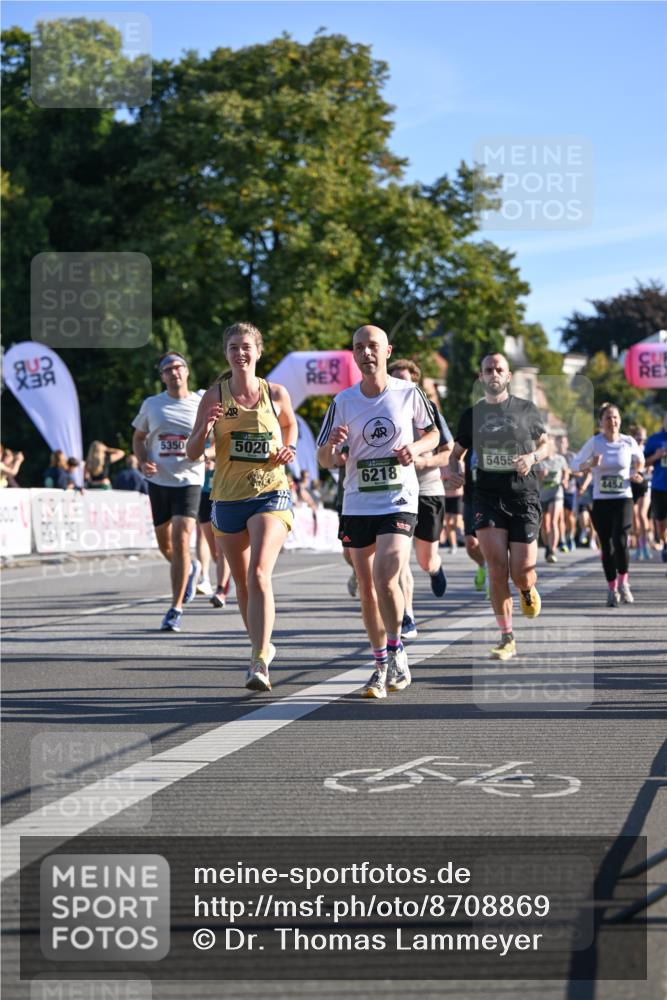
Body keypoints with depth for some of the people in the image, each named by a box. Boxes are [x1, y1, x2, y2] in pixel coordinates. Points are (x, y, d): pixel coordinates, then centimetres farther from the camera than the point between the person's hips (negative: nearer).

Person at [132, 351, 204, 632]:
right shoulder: (151, 404, 5)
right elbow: (138, 438, 15)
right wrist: (143, 462, -3)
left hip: (189, 480, -3)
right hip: (158, 481, 3)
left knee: (181, 541, -15)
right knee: (165, 544, 11)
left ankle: (176, 609, -9)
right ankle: (189, 569, 46)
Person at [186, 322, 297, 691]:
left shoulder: (276, 393, 1)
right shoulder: (214, 396, 0)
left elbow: (290, 424, 23)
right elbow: (193, 452, 2)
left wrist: (289, 449, 2)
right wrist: (205, 428, -18)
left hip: (270, 494, -2)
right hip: (228, 498, 3)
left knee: (259, 574, -20)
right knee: (242, 582, 13)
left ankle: (259, 663, -25)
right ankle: (262, 646, 35)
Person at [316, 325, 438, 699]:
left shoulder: (408, 393, -2)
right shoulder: (343, 402, 1)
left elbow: (433, 433, 13)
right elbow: (325, 462, 4)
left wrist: (416, 449, -9)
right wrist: (331, 446, -20)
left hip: (400, 502, -3)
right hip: (357, 505, 3)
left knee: (385, 579, -20)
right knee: (367, 589, 8)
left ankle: (396, 651, 0)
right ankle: (383, 664, 21)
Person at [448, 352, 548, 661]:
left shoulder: (527, 409, 5)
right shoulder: (472, 414, 8)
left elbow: (545, 444, 16)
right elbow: (456, 452, 18)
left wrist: (533, 457, -7)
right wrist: (454, 469, -4)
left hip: (523, 496, -1)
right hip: (487, 498, 1)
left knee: (521, 573, -6)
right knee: (497, 569, -12)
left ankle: (528, 590, 34)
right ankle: (507, 639, -2)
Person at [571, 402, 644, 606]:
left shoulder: (629, 442, -1)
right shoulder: (594, 442, -5)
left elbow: (639, 460, 19)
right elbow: (576, 463, -1)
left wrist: (636, 473, 3)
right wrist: (589, 465, -19)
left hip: (623, 499, -1)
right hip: (601, 501, 1)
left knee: (620, 541, -17)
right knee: (606, 545, 3)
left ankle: (623, 582, 5)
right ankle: (612, 588, 18)